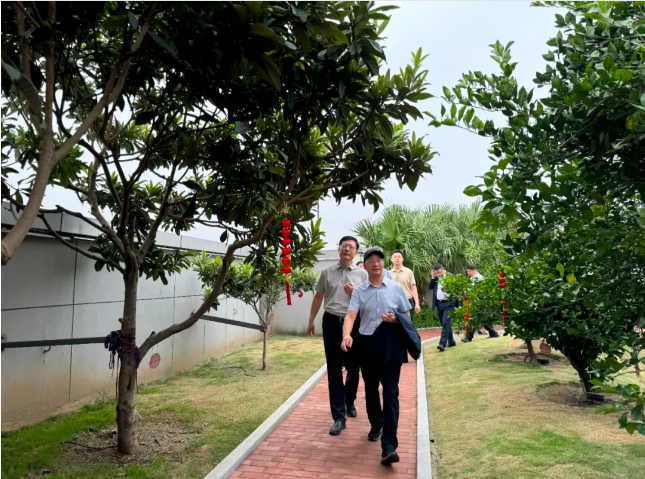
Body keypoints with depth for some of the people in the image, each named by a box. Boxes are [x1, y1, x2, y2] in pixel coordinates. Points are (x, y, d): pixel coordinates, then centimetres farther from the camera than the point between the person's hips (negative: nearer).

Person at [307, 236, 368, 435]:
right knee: (334, 370, 1)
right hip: (331, 323, 0)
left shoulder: (362, 274, 3)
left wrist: (354, 293, -13)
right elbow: (318, 297, 12)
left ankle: (349, 402, 39)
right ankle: (339, 417, 6)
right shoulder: (327, 272, 5)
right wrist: (311, 321, 14)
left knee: (353, 368, 13)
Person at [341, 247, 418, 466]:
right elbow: (350, 315, -13)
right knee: (370, 389, 17)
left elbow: (406, 315, 8)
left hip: (390, 346, -2)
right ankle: (376, 426, 42)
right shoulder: (359, 291, 0)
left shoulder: (395, 287, 1)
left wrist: (396, 319, -15)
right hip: (367, 345, 2)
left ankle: (389, 447, -10)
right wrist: (346, 335, -32)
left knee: (390, 392, -10)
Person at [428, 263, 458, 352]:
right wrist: (433, 277, -9)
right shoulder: (435, 278, 10)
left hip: (448, 303, -6)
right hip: (439, 304, 6)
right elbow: (430, 287, 2)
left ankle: (442, 343, -20)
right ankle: (451, 342, 25)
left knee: (445, 323, -14)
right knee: (445, 324, 13)